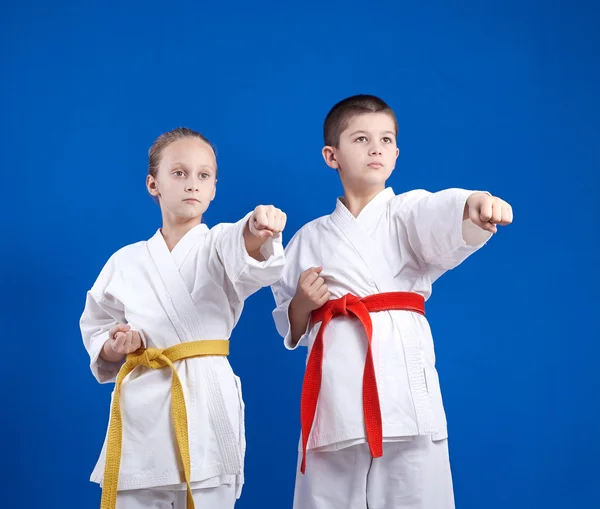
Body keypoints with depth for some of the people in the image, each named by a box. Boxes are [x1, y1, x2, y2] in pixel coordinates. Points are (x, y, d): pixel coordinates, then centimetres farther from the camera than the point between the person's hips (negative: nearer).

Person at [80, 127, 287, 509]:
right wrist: (113, 348, -5)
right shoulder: (127, 262, 9)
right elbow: (96, 329, 19)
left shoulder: (219, 246, 1)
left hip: (206, 402, -2)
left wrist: (258, 232, -47)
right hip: (141, 407, 3)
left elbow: (249, 260, -23)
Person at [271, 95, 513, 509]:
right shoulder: (310, 238, 15)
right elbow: (293, 328, 22)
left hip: (401, 377, -2)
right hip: (336, 386, 3)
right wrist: (302, 305, 0)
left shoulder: (409, 213, 6)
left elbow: (446, 218, -19)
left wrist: (476, 206, -42)